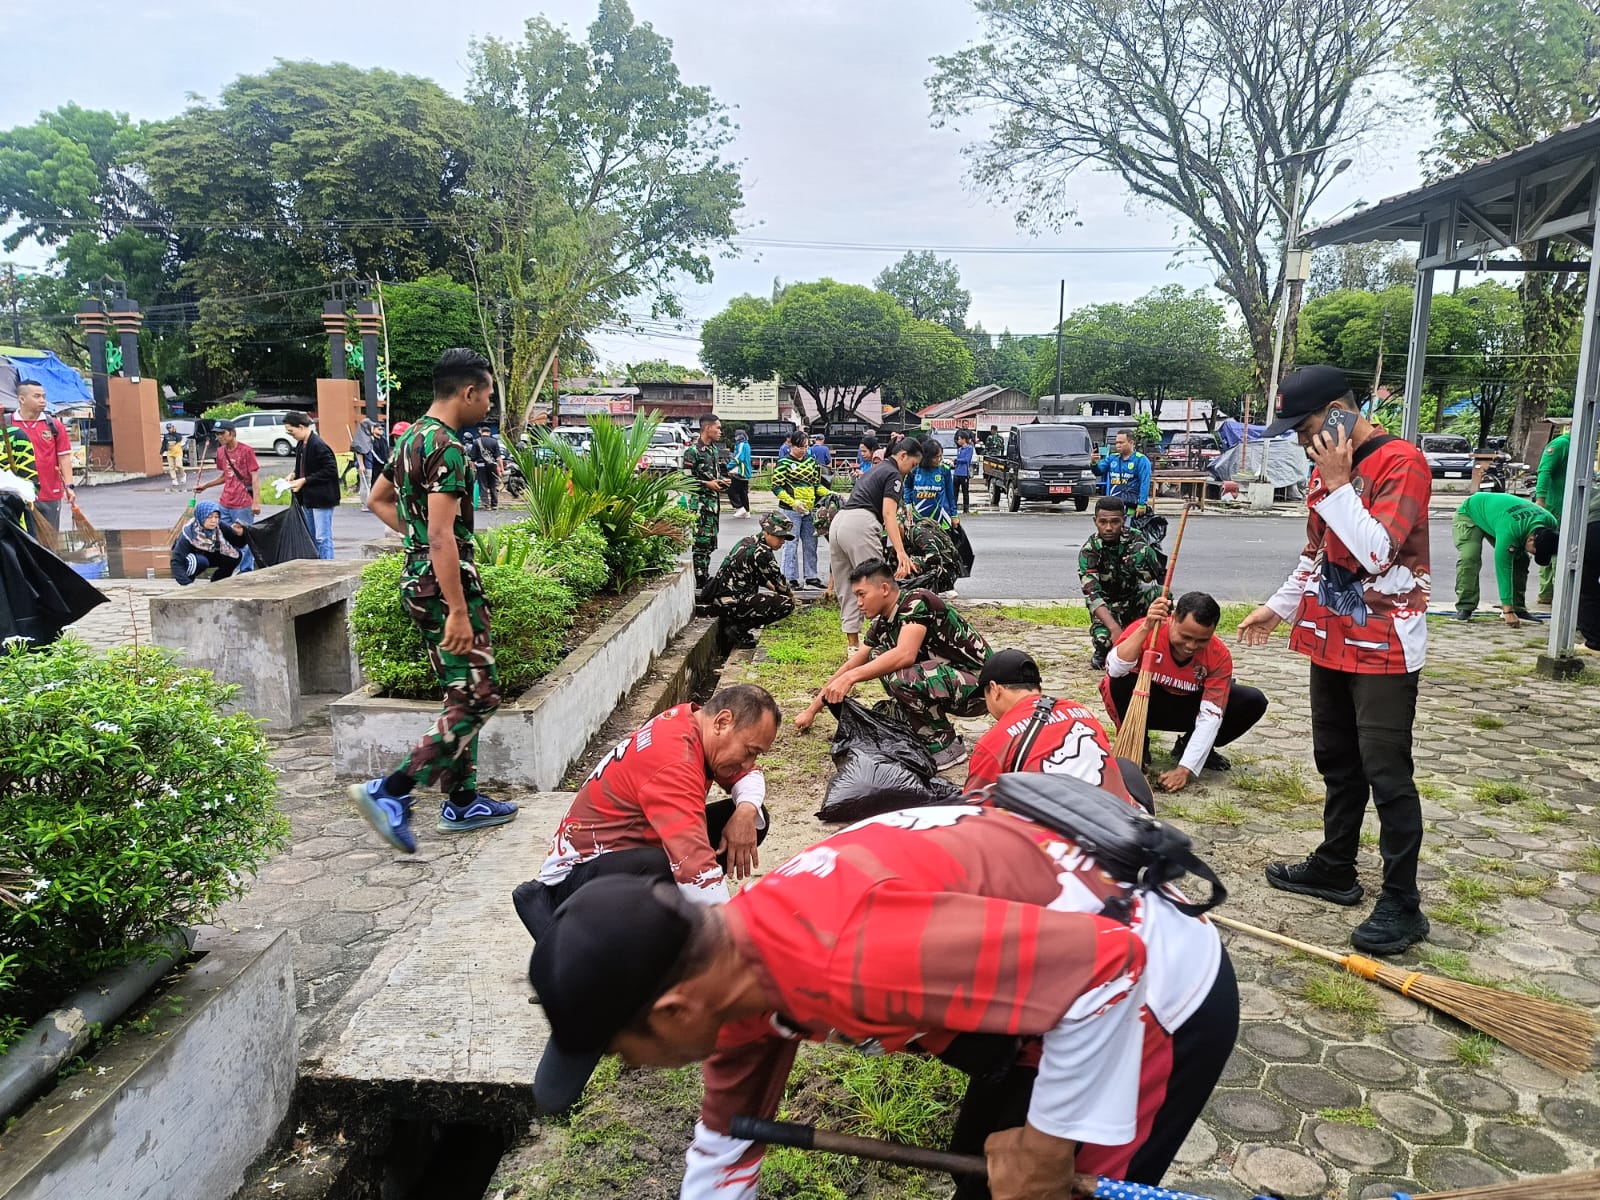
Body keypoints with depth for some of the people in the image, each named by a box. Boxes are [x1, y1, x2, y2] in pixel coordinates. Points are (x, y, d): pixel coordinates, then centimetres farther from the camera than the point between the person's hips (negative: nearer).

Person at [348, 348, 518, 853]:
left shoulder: (410, 438, 12)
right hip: (445, 583, -10)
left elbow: (378, 499, 25)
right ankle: (391, 792, -6)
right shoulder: (449, 448, -18)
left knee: (460, 696, 15)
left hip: (418, 579, 10)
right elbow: (443, 536, -24)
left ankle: (462, 802, 22)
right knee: (478, 698, -4)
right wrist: (459, 612, -24)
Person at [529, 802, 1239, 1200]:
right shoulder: (733, 973, -7)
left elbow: (1108, 963, -34)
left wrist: (1048, 1143, -23)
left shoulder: (852, 959, -39)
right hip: (1058, 978, 8)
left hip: (1160, 998, -8)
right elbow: (725, 1142, 10)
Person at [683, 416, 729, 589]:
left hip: (714, 501, 9)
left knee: (710, 542, 12)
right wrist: (707, 484, -16)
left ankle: (705, 576, 20)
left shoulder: (715, 450, 16)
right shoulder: (693, 451, -11)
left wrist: (721, 482, 8)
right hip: (700, 502, -9)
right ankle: (700, 582, -4)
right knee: (701, 542, -8)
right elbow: (686, 478, -14)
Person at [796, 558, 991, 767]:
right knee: (878, 657, 4)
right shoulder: (881, 624, 7)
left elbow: (905, 655, -34)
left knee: (900, 677, -29)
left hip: (978, 686, -9)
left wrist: (850, 677, -34)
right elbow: (852, 665, 15)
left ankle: (946, 744, -8)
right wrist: (812, 710, 17)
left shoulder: (916, 602, -18)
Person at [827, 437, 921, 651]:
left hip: (837, 523, 9)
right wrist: (900, 552, -21)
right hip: (859, 525, -9)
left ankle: (854, 645, 16)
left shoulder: (876, 469, 30)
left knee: (847, 590, 11)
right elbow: (888, 514, -12)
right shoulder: (893, 475, 2)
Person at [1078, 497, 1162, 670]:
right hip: (1106, 606, -2)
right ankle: (1102, 651, 5)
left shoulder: (1135, 539, -10)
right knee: (1103, 638, -34)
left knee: (1161, 593, -29)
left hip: (1134, 600, 2)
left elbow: (1150, 578, -15)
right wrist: (1114, 628, -41)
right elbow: (1092, 595, -28)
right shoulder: (1089, 551, -17)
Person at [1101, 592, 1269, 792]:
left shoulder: (1219, 655, -22)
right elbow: (1114, 669, -44)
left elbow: (1210, 716, -25)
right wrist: (1146, 628, -51)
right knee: (1120, 683, -37)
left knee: (1254, 702, -18)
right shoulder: (1144, 630, -28)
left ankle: (1188, 746, 5)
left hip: (1190, 706, 3)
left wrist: (1185, 769, -33)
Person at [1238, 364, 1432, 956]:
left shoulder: (1401, 461, -16)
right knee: (1337, 762, 16)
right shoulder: (1327, 466, 10)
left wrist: (1336, 482, -23)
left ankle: (1402, 903, 4)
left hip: (1384, 647, -8)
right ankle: (1335, 867, 29)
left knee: (1386, 771, -5)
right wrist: (1279, 607, 22)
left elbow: (1377, 551, -26)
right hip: (1331, 639, 8)